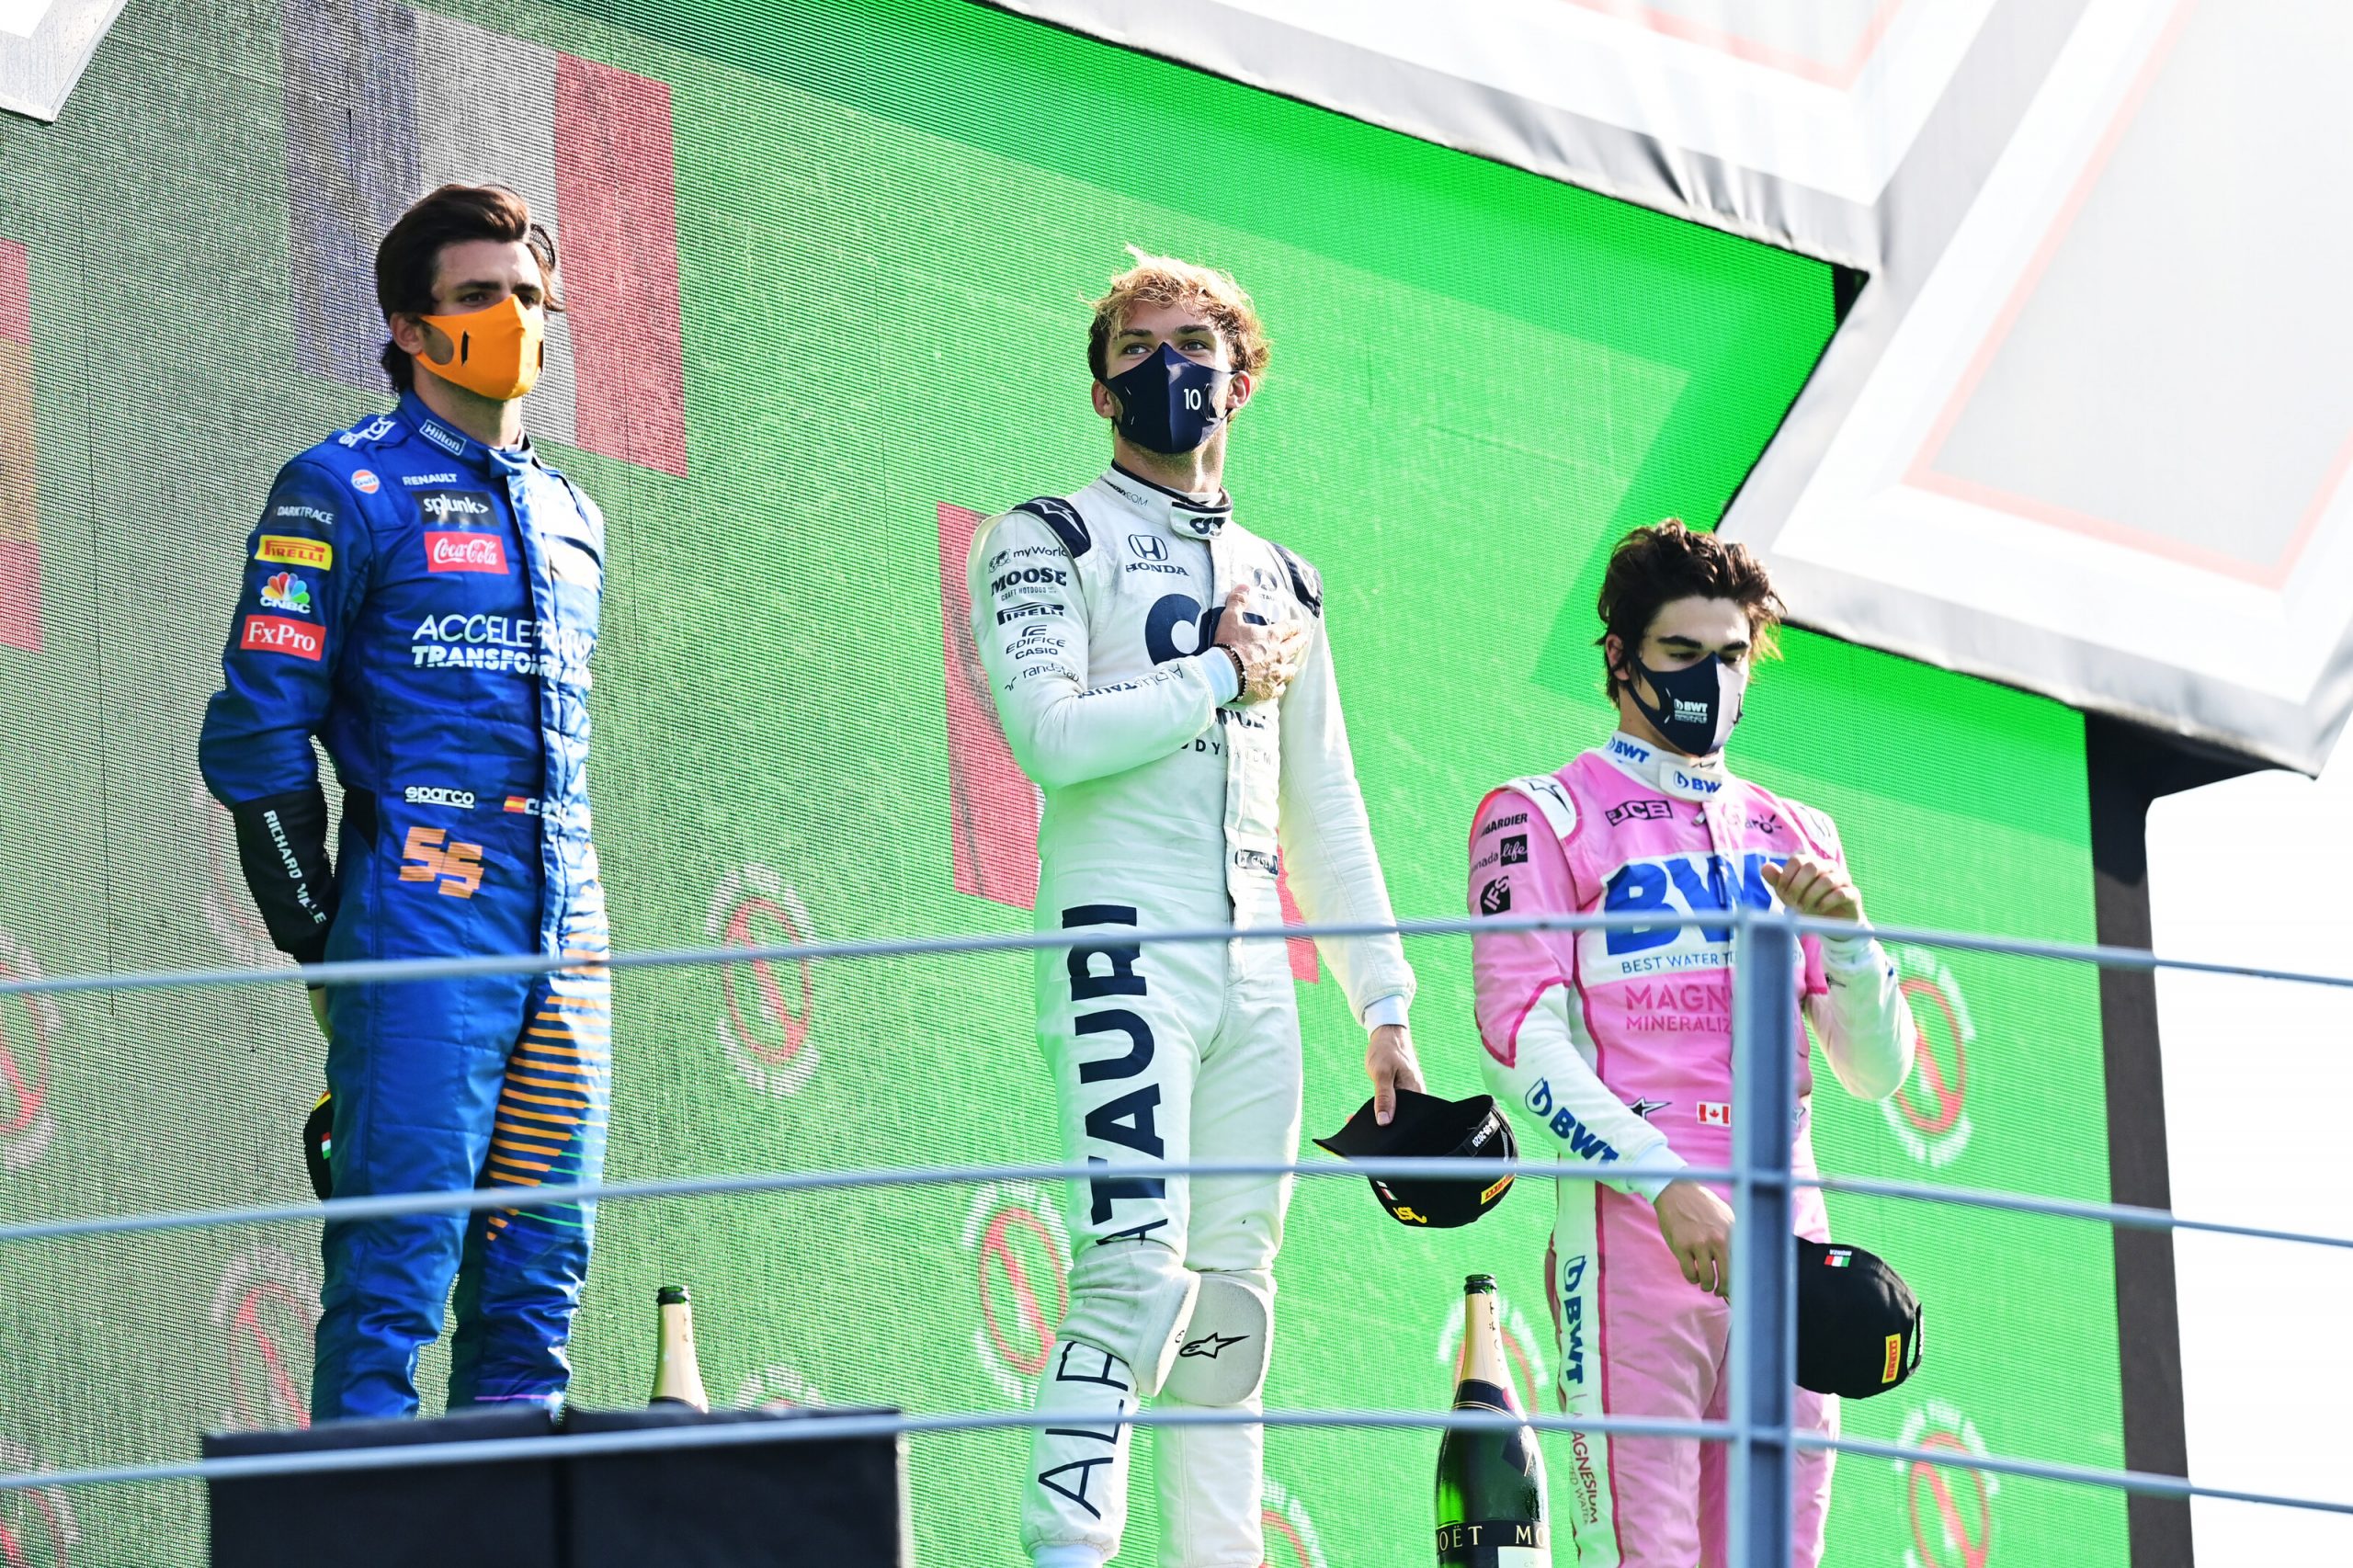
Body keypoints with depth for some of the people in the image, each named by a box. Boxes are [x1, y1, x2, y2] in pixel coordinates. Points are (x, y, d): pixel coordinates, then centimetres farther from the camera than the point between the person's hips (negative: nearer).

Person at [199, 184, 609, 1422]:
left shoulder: (568, 518, 20)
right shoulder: (347, 493, -1)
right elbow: (254, 736, -5)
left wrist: (570, 924, 18)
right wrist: (324, 947, -6)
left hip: (564, 948, 7)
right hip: (422, 942, -7)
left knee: (539, 1275, 6)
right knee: (391, 1278, -11)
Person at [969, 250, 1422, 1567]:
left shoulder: (1283, 583, 21)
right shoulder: (1046, 544, 4)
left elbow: (1326, 814, 22)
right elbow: (1052, 734, -13)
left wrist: (1388, 1007, 16)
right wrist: (1223, 676, -3)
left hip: (1255, 973, 6)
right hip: (1126, 948, -6)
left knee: (1232, 1301, 3)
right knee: (1139, 1266, -20)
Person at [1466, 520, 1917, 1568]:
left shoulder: (1793, 840, 21)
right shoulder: (1545, 818, 6)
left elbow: (1877, 1072, 17)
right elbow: (1521, 1042, -7)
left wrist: (1847, 931, -2)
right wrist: (1667, 1186, -18)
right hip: (1631, 1227, -5)